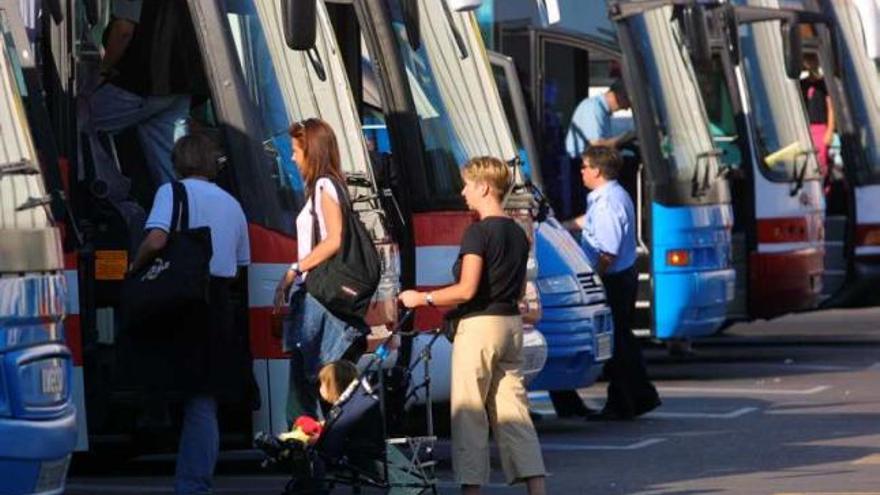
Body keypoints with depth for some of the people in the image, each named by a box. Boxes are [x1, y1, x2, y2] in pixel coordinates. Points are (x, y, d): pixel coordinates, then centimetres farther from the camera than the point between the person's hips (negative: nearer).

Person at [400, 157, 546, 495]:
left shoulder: (478, 232, -14)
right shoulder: (517, 233, 12)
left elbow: (467, 289, -19)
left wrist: (422, 299, -9)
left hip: (479, 326, -8)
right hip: (511, 324, 8)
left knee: (469, 413, -2)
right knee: (512, 410, 8)